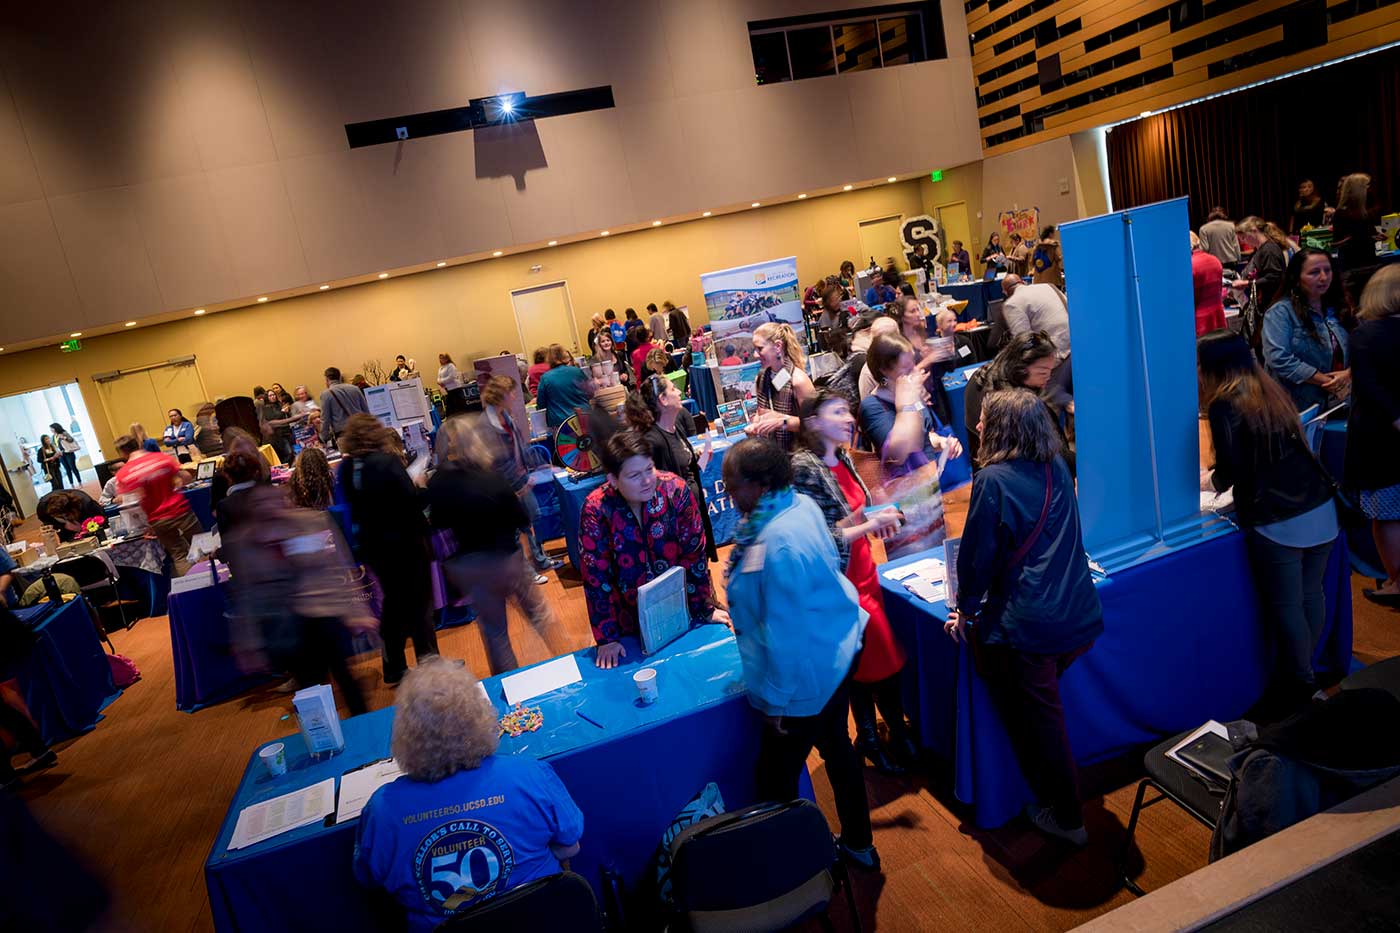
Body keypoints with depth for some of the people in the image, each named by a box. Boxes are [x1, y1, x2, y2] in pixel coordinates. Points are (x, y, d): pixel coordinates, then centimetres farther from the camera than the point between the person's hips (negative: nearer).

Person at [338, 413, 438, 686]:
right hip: (404, 540, -6)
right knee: (419, 603, 6)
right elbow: (411, 500, -20)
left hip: (371, 545, 6)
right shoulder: (387, 461, -18)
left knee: (393, 602, 19)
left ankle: (394, 669, 27)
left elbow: (350, 507, 6)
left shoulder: (345, 468, -1)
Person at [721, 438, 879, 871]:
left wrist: (777, 699, -17)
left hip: (806, 674, -10)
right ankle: (858, 844, 47)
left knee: (776, 778, 7)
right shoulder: (801, 504, -4)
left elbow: (785, 632, -28)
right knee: (836, 746, 27)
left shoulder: (777, 545, -33)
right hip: (835, 653, 10)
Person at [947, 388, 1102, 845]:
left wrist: (967, 610, 3)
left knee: (1038, 723, 10)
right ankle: (1059, 802, 41)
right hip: (1080, 616, 7)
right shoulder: (1058, 469, 7)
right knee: (1044, 712, 26)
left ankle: (1065, 817, 26)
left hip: (1024, 627, -7)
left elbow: (976, 554, -12)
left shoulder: (993, 479, -14)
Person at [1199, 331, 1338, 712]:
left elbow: (1231, 471, -14)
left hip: (1277, 521, -8)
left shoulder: (1224, 407, -12)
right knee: (1312, 595, 17)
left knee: (1285, 605, 6)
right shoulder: (1272, 391, 11)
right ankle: (1303, 671, 33)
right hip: (1321, 508, 8)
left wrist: (1209, 480, 7)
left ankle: (1300, 687, 19)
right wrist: (1224, 474, 22)